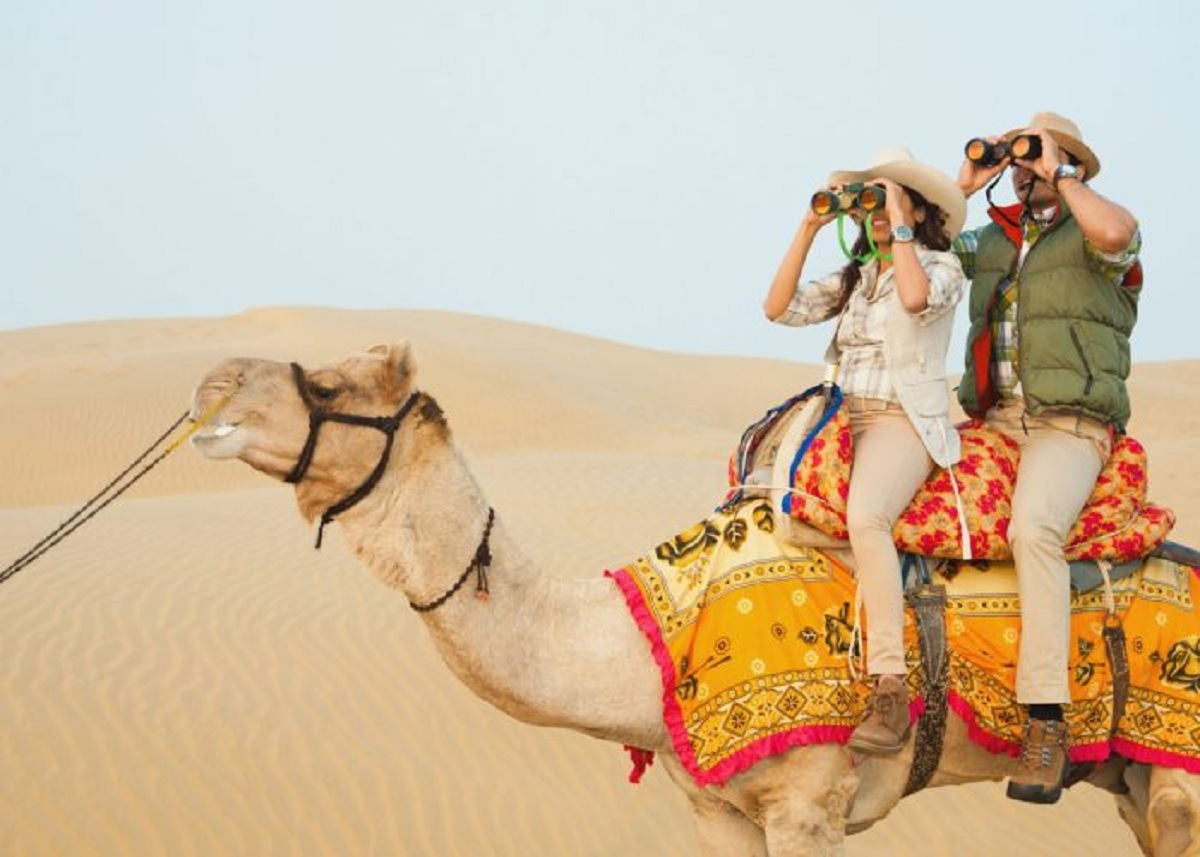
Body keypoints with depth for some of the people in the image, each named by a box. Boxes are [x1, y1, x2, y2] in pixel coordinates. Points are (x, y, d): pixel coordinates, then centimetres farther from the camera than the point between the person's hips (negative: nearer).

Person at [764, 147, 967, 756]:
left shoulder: (942, 266, 4)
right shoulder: (854, 277, 21)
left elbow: (916, 296, -21)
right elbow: (779, 307, 10)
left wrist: (898, 226, -10)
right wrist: (809, 229, 7)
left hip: (906, 422, -7)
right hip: (845, 418, 8)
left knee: (865, 516, -36)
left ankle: (891, 691, -40)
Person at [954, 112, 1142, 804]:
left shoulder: (1090, 238, 0)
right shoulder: (990, 241, 19)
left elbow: (1117, 230, -24)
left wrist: (1059, 177, -10)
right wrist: (965, 186, 11)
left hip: (1070, 427, -7)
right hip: (995, 420, 7)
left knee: (1034, 527, -33)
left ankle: (1047, 727, -35)